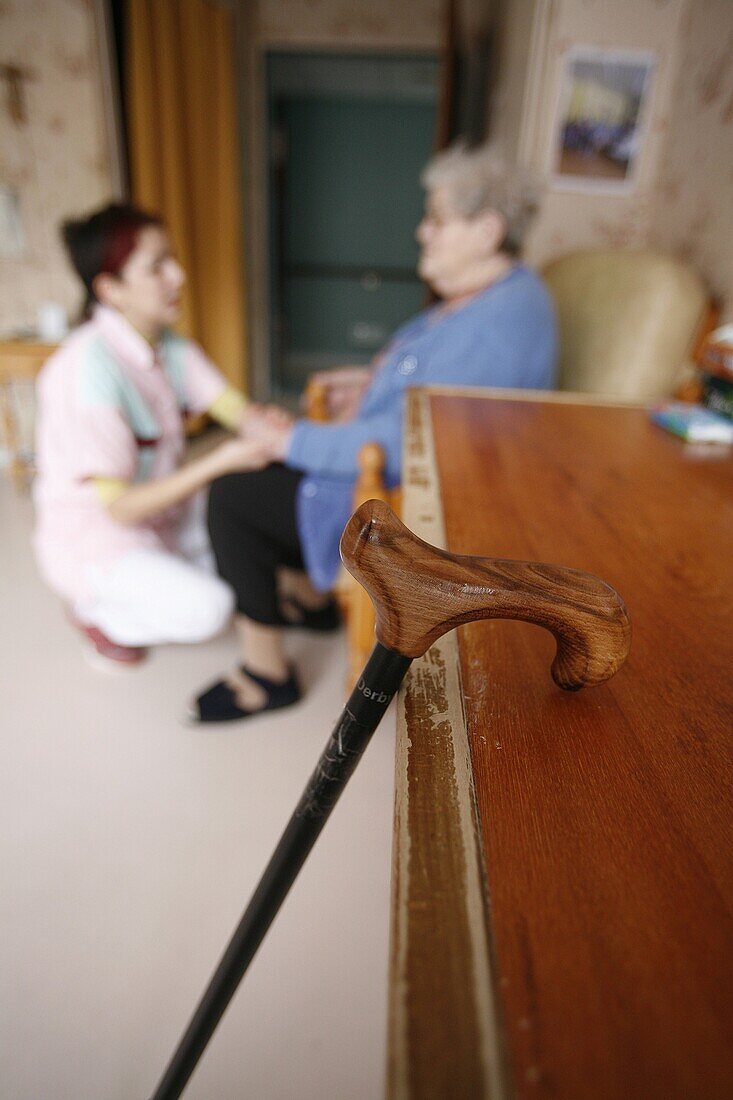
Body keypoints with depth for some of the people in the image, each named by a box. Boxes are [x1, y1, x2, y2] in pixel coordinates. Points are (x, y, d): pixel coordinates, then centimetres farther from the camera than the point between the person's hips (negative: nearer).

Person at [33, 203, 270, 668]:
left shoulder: (170, 345, -2)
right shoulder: (88, 367, -26)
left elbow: (238, 410, -10)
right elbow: (121, 507, -26)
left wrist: (265, 426, -33)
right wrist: (220, 462, -34)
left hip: (160, 505, 8)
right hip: (91, 533, -8)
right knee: (206, 608, -26)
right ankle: (96, 609, 5)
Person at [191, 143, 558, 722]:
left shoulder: (495, 323, -26)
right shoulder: (490, 291, 8)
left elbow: (404, 442, -31)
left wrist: (293, 441, -22)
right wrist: (378, 380, 9)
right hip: (411, 468, 11)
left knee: (232, 495, -10)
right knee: (260, 470, 19)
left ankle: (268, 675, 4)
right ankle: (314, 598, 32)